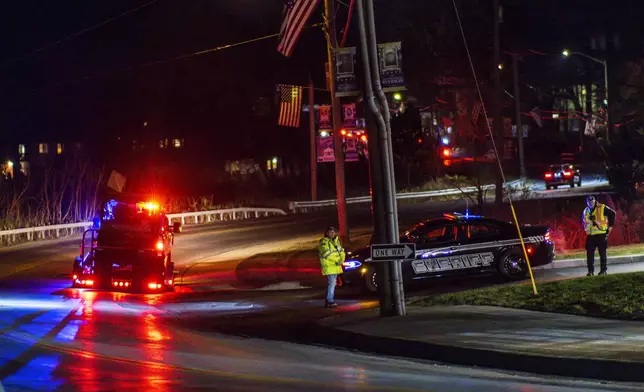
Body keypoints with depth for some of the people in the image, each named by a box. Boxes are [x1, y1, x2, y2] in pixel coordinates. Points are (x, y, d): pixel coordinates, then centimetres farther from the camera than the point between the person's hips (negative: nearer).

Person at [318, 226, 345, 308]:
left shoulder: (336, 241, 16)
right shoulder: (324, 242, -10)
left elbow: (341, 251, 12)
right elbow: (327, 254, -20)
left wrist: (342, 259, -8)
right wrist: (337, 260, -16)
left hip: (336, 266, 9)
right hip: (329, 266, -9)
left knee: (333, 283, 11)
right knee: (331, 283, -15)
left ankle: (328, 301, 17)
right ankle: (330, 301, -16)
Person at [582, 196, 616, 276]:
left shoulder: (602, 208, -5)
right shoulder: (586, 211, 13)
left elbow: (612, 214, -1)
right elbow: (584, 221, 28)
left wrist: (610, 226, 0)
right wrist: (586, 229, 17)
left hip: (601, 234, -5)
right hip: (590, 235, 5)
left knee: (602, 253, 2)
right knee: (589, 253, 1)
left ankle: (604, 269, 9)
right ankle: (591, 270, 7)